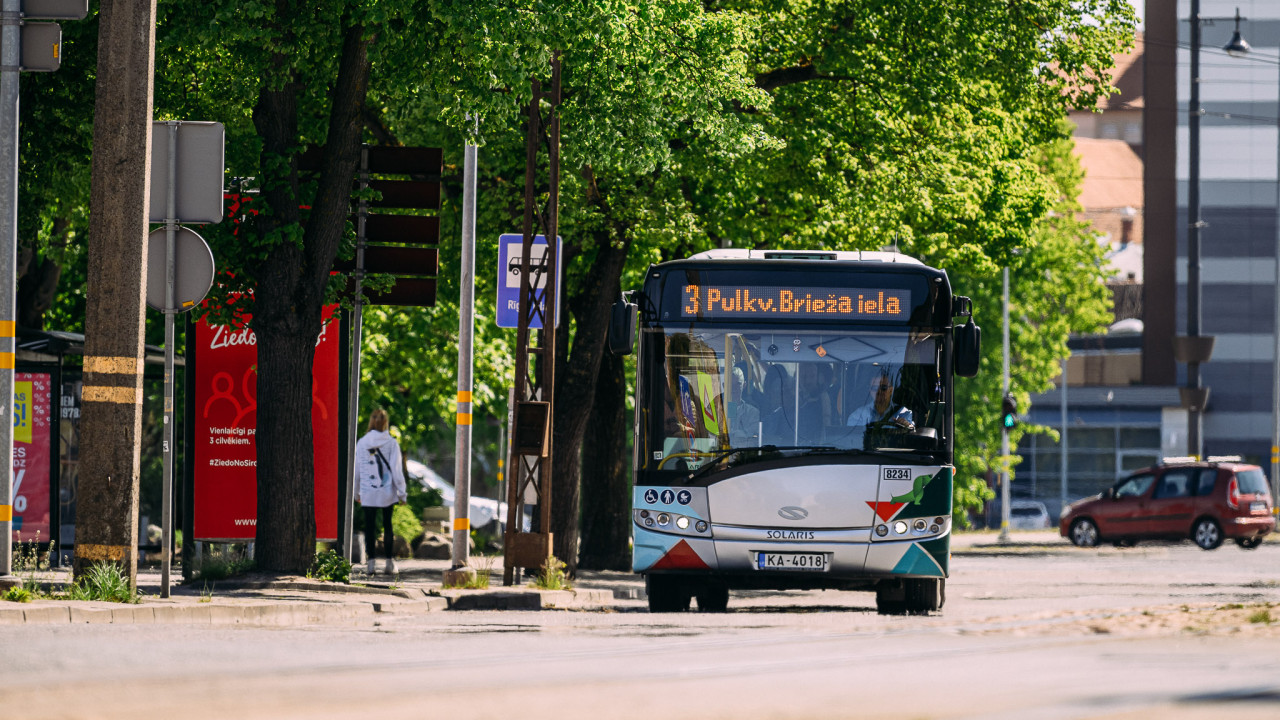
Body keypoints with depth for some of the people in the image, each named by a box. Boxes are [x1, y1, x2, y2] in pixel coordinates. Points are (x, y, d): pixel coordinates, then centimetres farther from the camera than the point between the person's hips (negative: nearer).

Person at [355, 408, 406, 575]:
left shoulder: (361, 443, -1)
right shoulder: (392, 443, -6)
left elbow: (356, 469, 7)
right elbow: (396, 469, -6)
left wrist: (356, 492, 18)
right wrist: (402, 492, 1)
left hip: (367, 493, 1)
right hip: (387, 492, -1)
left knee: (370, 527, 7)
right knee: (388, 526, 9)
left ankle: (371, 562, 5)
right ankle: (390, 561, 7)